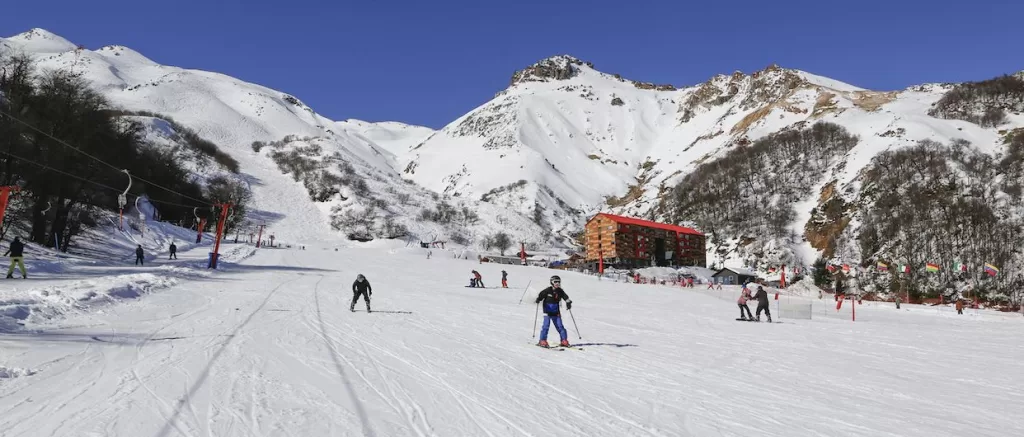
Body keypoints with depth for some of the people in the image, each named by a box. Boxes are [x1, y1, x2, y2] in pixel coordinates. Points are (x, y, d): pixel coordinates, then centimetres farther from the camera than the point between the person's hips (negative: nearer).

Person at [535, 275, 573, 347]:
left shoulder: (560, 291, 4)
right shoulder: (547, 290, -7)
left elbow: (565, 297, 9)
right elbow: (540, 295, -3)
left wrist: (568, 302, -6)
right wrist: (538, 299, -22)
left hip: (556, 313, 3)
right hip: (547, 312, -3)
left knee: (560, 326, 2)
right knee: (546, 325, -12)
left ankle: (564, 340, 10)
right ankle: (542, 341, -6)